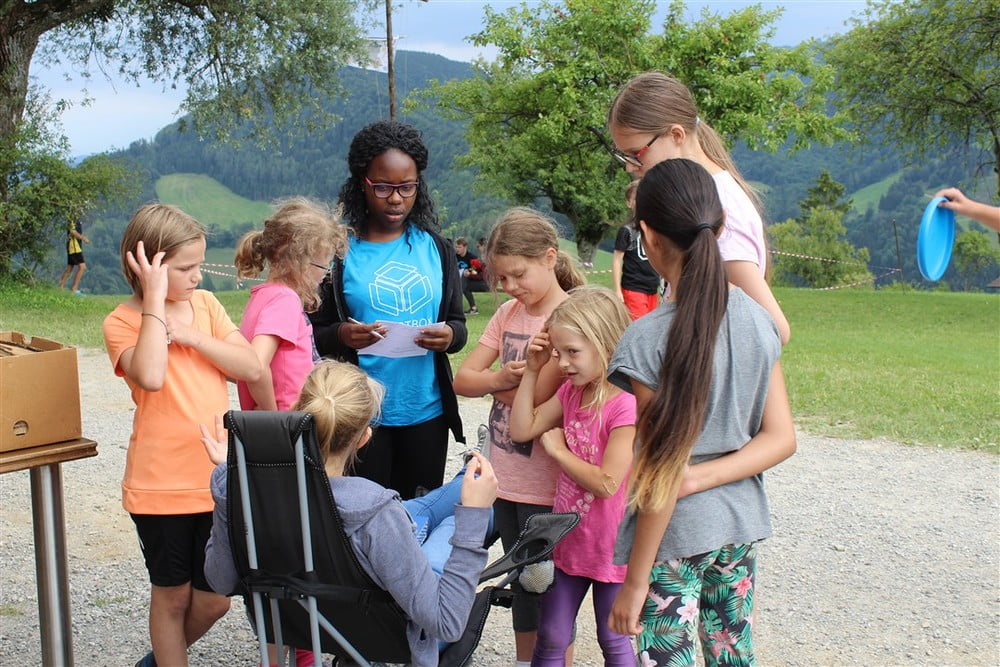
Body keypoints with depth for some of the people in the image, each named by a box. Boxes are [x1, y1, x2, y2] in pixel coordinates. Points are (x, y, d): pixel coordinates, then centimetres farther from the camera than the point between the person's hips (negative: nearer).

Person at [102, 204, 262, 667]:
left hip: (218, 479, 4)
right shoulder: (123, 321, -6)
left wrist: (189, 334, -13)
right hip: (161, 485, -4)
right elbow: (150, 376, -27)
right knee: (172, 595, 10)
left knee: (213, 600, 12)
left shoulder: (205, 304, 7)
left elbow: (251, 369, -3)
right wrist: (156, 298, -21)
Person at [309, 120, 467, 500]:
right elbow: (314, 334, -2)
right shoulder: (340, 251, -2)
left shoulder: (434, 247, 6)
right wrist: (342, 336, -23)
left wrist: (450, 336, -13)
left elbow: (458, 323, 9)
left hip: (426, 412, 3)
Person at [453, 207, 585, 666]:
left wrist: (493, 385, -5)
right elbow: (463, 380, 2)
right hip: (504, 474, 7)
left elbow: (538, 397, -22)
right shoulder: (508, 313, 8)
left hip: (544, 485, -7)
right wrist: (500, 379, -17)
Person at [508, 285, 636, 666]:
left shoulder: (628, 405, -24)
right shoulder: (571, 392, 1)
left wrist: (556, 449, -15)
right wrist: (532, 370, -3)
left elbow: (607, 482, -27)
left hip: (610, 546, -7)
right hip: (568, 539, 7)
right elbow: (522, 430, 2)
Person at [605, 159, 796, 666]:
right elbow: (781, 439, -1)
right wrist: (702, 478, -10)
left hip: (676, 536, -6)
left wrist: (634, 583, -9)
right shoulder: (756, 319, -1)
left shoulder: (649, 339, -19)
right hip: (740, 527, 6)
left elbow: (663, 476, -18)